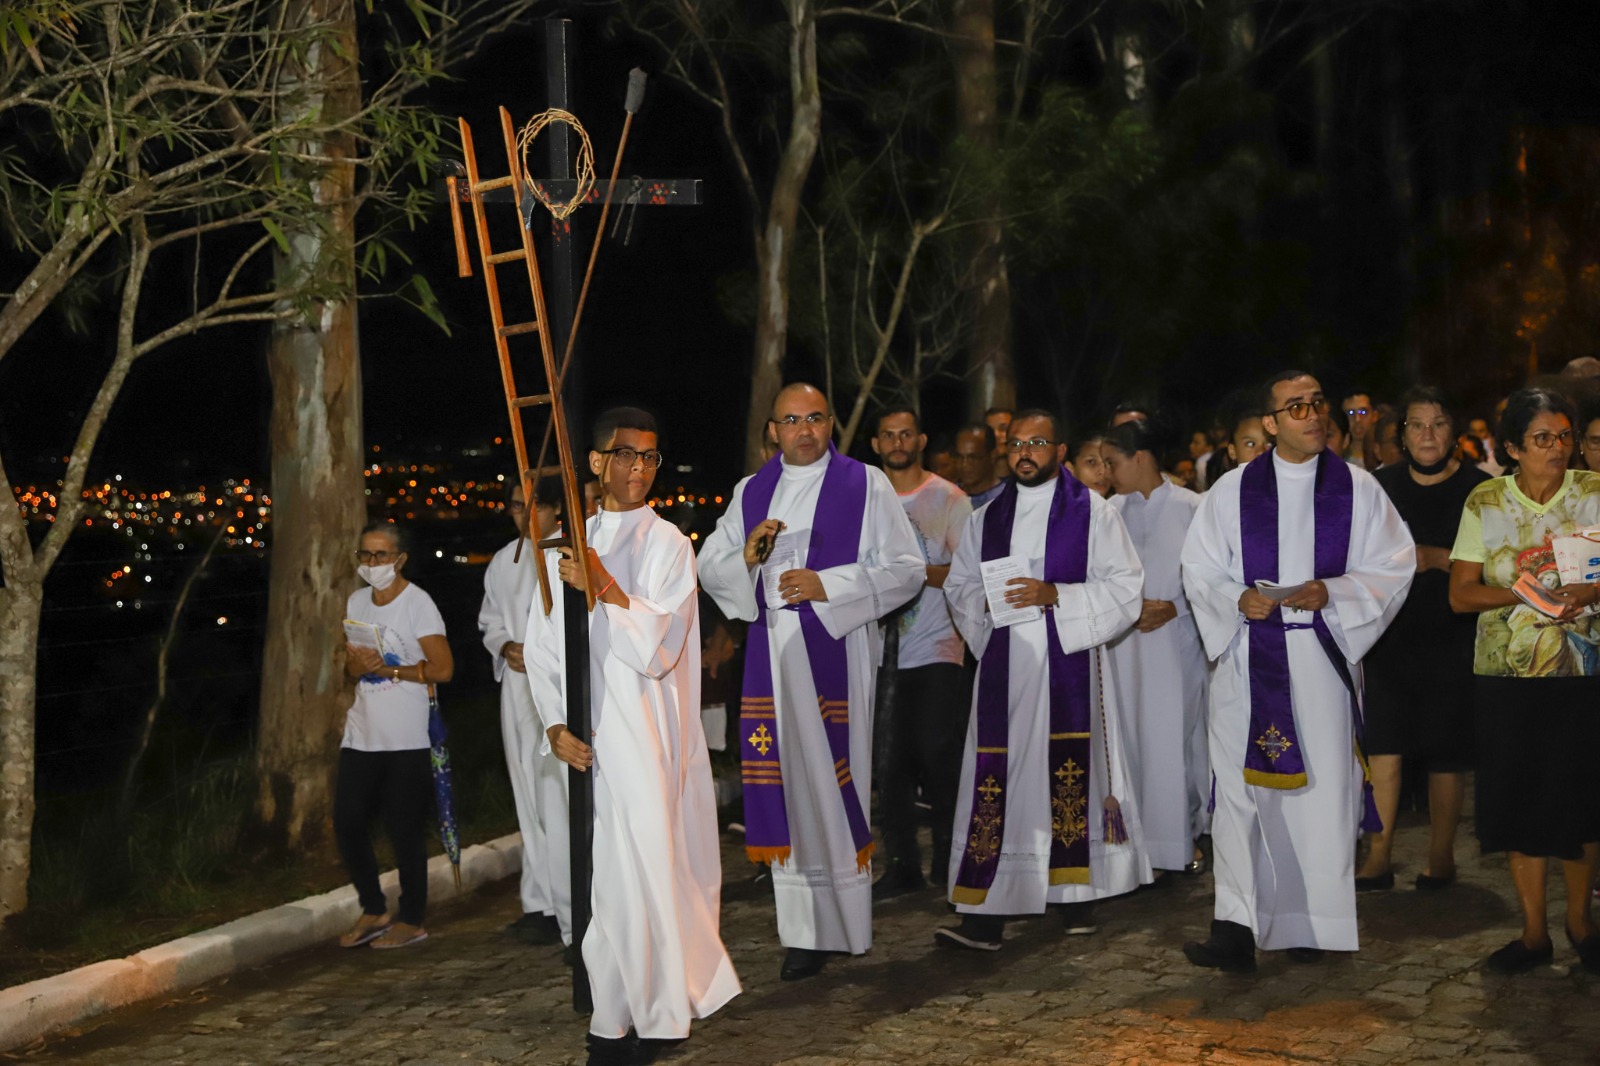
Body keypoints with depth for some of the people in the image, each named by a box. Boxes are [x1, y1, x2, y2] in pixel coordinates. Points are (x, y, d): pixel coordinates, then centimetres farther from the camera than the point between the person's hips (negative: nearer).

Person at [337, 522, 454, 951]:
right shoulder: (355, 602, 13)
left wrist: (390, 669, -15)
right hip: (361, 734, 7)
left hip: (406, 738, -6)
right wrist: (356, 665, -3)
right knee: (347, 822, 5)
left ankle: (412, 921, 12)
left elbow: (442, 668, -13)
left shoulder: (417, 603, -7)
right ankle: (374, 911, 21)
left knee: (404, 830, -1)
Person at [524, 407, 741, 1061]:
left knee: (641, 865, -6)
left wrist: (605, 588, -16)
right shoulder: (568, 545, 11)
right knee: (599, 867, 6)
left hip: (644, 732, -3)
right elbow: (541, 649, 10)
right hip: (584, 737, 3)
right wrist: (555, 726, -2)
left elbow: (657, 646, -8)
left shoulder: (666, 543, 1)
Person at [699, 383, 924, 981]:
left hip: (837, 651, -3)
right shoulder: (750, 493, 14)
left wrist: (827, 586, -12)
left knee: (834, 780, -5)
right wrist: (747, 555, -6)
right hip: (772, 655, 3)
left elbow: (906, 569, -2)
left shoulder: (865, 486, 3)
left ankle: (847, 922, 5)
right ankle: (807, 931, 5)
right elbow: (708, 568, 15)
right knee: (787, 787, 0)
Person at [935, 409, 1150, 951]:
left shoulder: (1091, 511, 4)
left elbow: (1123, 586, -2)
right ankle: (984, 916, -7)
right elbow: (958, 584, 18)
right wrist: (985, 600, -5)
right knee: (995, 783, -5)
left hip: (1068, 663, -2)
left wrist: (1054, 594, -14)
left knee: (1070, 776, -1)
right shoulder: (987, 517, 16)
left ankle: (1077, 900, 13)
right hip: (1003, 667, 3)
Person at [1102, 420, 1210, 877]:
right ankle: (1137, 836, 9)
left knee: (1176, 741, -1)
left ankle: (1184, 837, 11)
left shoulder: (1190, 508, -2)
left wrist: (1173, 608, -12)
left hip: (1175, 641, -3)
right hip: (1122, 644, 3)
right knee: (1130, 740, 1)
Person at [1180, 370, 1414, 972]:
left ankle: (1315, 924, 14)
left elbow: (1395, 566, 4)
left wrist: (1331, 593, -12)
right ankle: (1236, 929, -11)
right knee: (1241, 787, -7)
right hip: (1248, 658, 0)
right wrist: (1238, 599, -12)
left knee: (1322, 786, 2)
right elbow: (1199, 570, 8)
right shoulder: (1232, 491, 6)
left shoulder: (1357, 489, 5)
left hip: (1323, 657, 0)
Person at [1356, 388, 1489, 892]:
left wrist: (1435, 558, -19)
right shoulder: (1382, 486, 8)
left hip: (1451, 638, -2)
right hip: (1390, 633, 3)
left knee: (1446, 754, 4)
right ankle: (1377, 859, 1)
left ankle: (1441, 856, 18)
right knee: (1383, 746, -3)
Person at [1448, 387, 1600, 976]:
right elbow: (1461, 594, 0)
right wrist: (1523, 592, -15)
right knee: (1521, 798, 3)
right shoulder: (1485, 502, 2)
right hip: (1508, 673, 1)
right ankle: (1533, 931, 14)